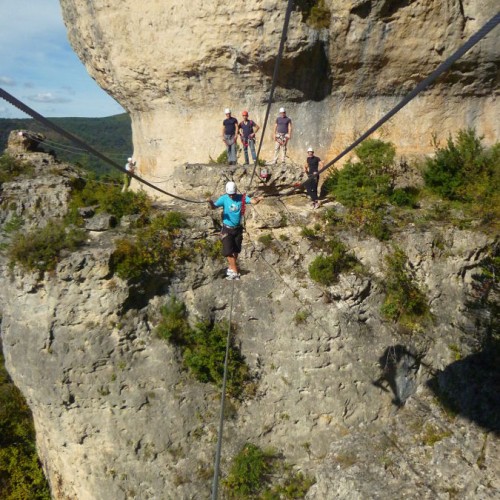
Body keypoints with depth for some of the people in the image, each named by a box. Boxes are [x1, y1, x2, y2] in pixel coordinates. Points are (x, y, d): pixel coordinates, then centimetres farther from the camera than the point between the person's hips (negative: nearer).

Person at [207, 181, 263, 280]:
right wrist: (210, 202, -46)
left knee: (236, 250, 15)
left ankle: (231, 267, 37)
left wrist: (258, 199, -43)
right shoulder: (224, 198, -13)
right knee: (228, 251, -11)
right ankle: (235, 271, -2)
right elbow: (214, 207, -23)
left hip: (238, 228, 3)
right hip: (227, 229, -2)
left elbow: (253, 201, -19)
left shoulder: (241, 198, -8)